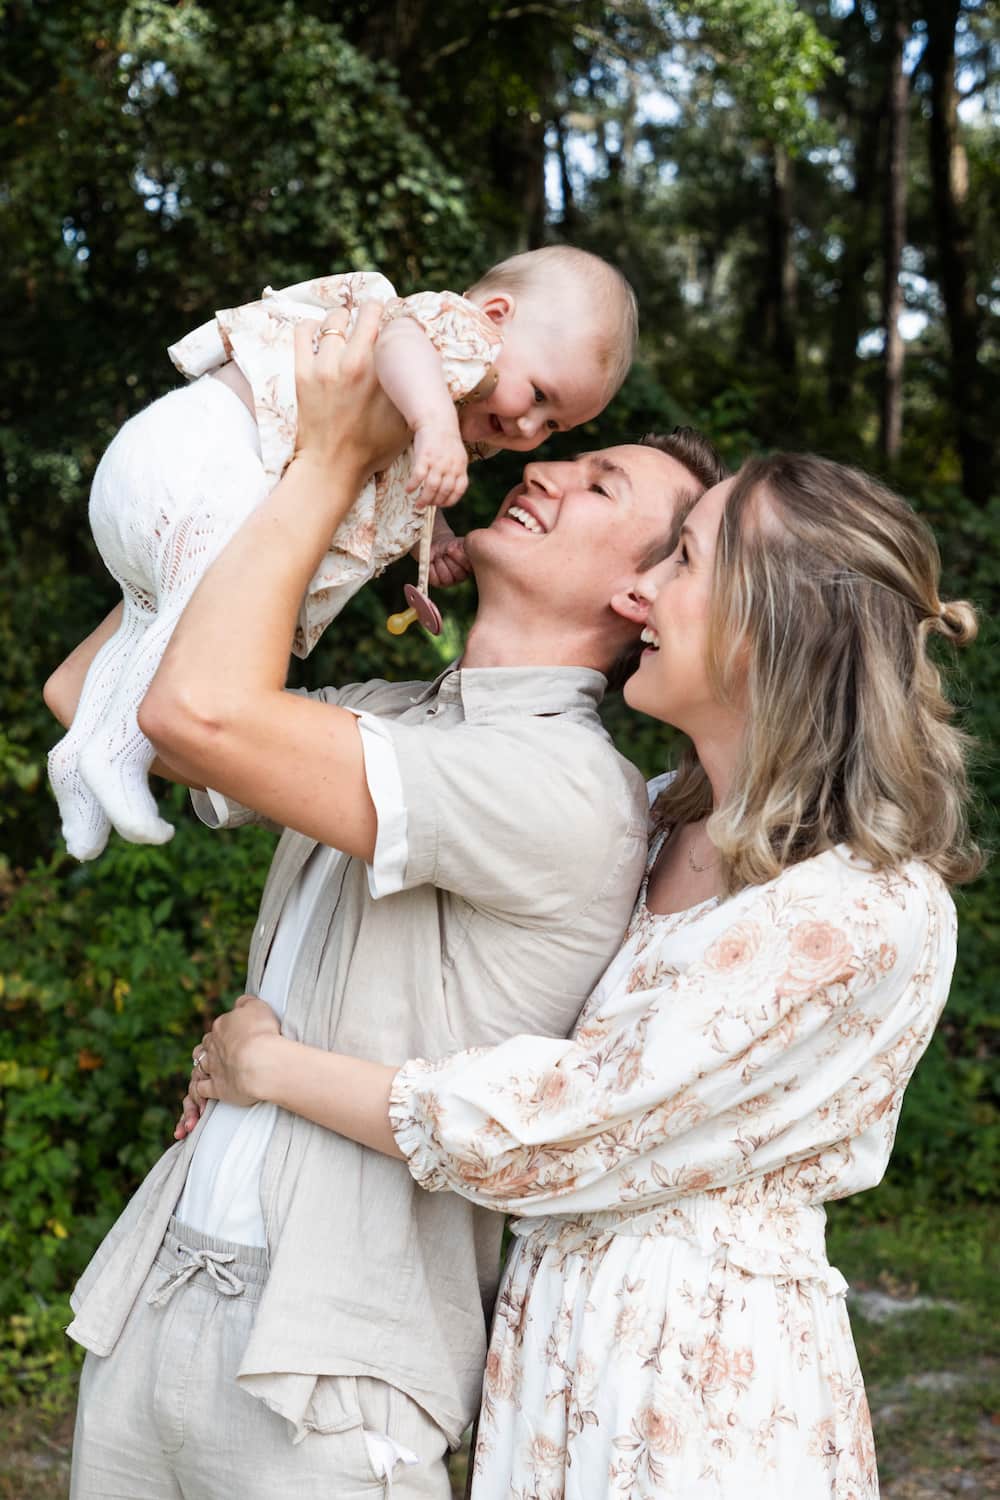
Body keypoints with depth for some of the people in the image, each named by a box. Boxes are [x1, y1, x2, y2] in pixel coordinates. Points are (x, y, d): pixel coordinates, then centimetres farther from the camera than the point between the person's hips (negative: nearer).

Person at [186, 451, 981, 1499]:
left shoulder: (866, 911, -21)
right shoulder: (666, 825, 3)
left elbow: (547, 1137, -20)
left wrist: (272, 1067, -10)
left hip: (705, 1388, -7)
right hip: (557, 1329, 7)